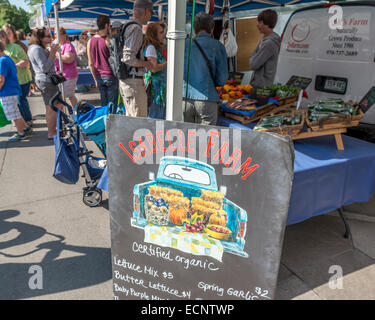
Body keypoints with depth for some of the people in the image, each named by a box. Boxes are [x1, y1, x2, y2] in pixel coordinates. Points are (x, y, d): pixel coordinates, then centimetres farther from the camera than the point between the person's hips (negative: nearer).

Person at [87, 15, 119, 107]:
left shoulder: (90, 41, 8)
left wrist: (95, 79, 18)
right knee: (112, 104, -1)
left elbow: (91, 64, 10)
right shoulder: (109, 40, -9)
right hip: (110, 76, -6)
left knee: (104, 104, 12)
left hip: (99, 77, 6)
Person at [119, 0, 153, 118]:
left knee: (130, 117, 18)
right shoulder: (136, 29, -14)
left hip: (124, 80, 10)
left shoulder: (126, 27, 16)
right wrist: (146, 64, -9)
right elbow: (128, 58, -23)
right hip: (134, 81, -10)